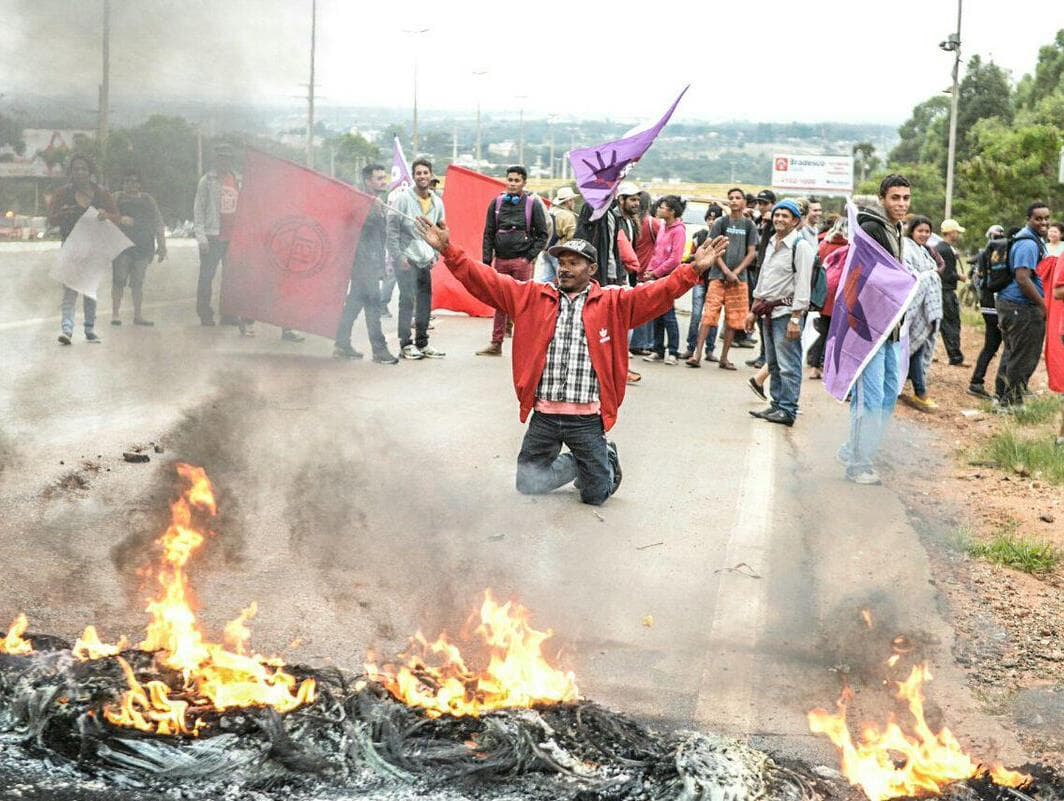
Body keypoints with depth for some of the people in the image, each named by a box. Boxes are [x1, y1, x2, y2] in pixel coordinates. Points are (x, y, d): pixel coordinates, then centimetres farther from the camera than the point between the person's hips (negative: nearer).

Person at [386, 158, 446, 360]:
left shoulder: (437, 202, 8)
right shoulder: (402, 198, -10)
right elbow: (392, 230, -10)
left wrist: (435, 254, 8)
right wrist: (399, 256, -14)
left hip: (425, 260, 6)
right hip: (406, 258, -6)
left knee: (425, 302, 8)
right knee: (407, 300, -9)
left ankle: (422, 343, 18)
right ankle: (405, 345, -2)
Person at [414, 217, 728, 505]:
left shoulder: (613, 303, 1)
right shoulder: (532, 296, 6)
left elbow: (657, 293, -9)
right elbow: (485, 281, 2)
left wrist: (693, 269, -23)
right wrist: (448, 251, -8)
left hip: (587, 419, -2)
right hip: (543, 417, 2)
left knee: (596, 496, 8)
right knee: (527, 486, 8)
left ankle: (605, 460, 43)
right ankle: (578, 463, 34)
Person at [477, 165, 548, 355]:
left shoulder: (533, 204, 0)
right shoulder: (497, 203, 8)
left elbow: (542, 234, 2)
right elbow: (488, 234, 10)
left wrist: (529, 257, -7)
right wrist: (487, 261, 3)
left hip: (522, 261, -3)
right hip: (500, 260, 3)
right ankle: (496, 344, 12)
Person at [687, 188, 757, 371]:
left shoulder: (749, 226, 8)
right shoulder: (720, 223, 3)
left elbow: (751, 253, 5)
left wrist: (736, 272, -8)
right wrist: (727, 272, -10)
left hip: (739, 278, 2)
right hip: (718, 276, -2)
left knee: (733, 320, 4)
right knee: (708, 316, -10)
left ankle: (724, 358, 11)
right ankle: (697, 354, -12)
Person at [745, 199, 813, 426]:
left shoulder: (800, 246, -10)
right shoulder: (771, 244, 16)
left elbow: (802, 285, -15)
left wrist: (795, 319, -20)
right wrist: (754, 310, 20)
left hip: (787, 311, -9)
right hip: (769, 311, 9)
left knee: (788, 365, -7)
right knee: (773, 363, 13)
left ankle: (787, 410, -4)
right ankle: (776, 405, 21)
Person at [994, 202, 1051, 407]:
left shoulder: (1034, 240, 17)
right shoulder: (1029, 244, -18)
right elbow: (1022, 278, -26)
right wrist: (1043, 305, -19)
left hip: (1010, 304, 11)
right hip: (1022, 308, -11)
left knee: (1012, 354, 18)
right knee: (1024, 358, -3)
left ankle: (1004, 398, 26)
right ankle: (1013, 401, 4)